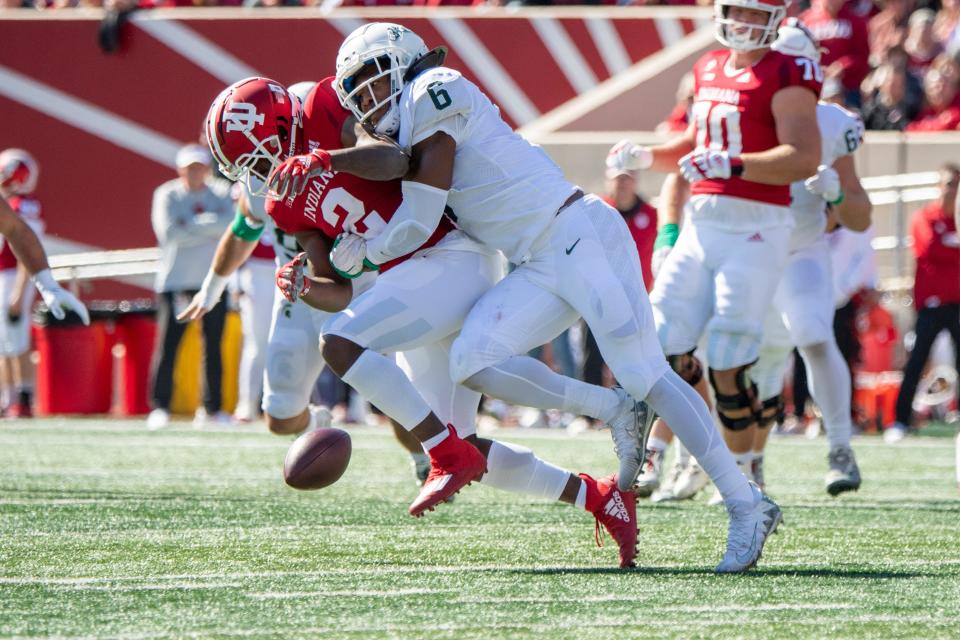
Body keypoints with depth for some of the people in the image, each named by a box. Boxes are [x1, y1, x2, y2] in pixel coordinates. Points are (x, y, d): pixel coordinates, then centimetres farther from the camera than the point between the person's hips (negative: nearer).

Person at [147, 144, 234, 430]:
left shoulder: (221, 194, 9)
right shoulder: (167, 195, 2)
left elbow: (232, 224, -9)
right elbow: (169, 232, -12)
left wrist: (192, 225, -14)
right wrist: (210, 229, -9)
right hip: (175, 280, -3)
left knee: (213, 346, 4)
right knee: (167, 344, -7)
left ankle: (212, 408, 9)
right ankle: (160, 406, -3)